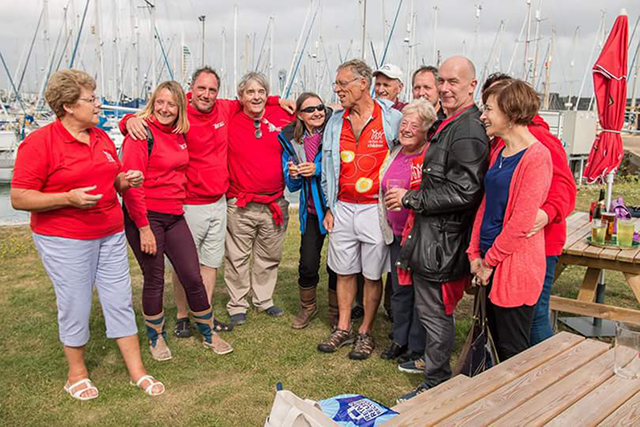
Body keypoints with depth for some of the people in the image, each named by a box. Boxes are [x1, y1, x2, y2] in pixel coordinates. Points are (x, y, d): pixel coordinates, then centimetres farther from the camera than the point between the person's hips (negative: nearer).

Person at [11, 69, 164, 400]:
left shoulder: (101, 137, 10)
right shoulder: (39, 142, -11)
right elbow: (19, 198, -13)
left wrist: (125, 180, -1)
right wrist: (69, 198, -24)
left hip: (110, 234, 6)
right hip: (65, 240, -6)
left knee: (120, 301, 8)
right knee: (75, 307, 5)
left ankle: (137, 371, 19)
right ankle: (76, 373, 27)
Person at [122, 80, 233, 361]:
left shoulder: (179, 135, 8)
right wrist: (143, 227, -17)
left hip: (174, 216, 6)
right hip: (145, 217, -6)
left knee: (193, 277, 6)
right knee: (154, 281, 6)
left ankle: (209, 334, 23)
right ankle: (156, 338, 28)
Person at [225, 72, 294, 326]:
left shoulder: (282, 116, 1)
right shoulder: (229, 119, -4)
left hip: (275, 205, 3)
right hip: (240, 206, -2)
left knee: (270, 257, 15)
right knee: (237, 258, 6)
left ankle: (264, 301, 33)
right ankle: (237, 306, 22)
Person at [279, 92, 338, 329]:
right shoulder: (291, 141, 6)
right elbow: (292, 186, 9)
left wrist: (318, 169, -20)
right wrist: (293, 175, -12)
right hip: (311, 210, 3)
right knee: (308, 264, 4)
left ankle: (336, 312, 26)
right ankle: (307, 307, 30)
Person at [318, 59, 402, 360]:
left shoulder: (392, 119, -6)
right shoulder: (335, 123, 8)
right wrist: (329, 207, 12)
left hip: (376, 209, -4)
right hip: (342, 208, 4)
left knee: (373, 275, 5)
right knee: (344, 271, 12)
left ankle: (366, 333, 19)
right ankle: (343, 329, 25)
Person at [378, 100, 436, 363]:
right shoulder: (395, 153, 9)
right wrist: (388, 225, 18)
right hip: (397, 233, 7)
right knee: (399, 289, 15)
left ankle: (418, 348, 16)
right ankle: (400, 339, 30)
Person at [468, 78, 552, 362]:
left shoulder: (536, 156, -16)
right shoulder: (499, 153, 12)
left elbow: (522, 222, -19)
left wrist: (490, 261, -12)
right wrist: (475, 253, 5)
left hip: (515, 266, -8)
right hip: (490, 263, 8)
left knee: (512, 350, 3)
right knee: (497, 339, 18)